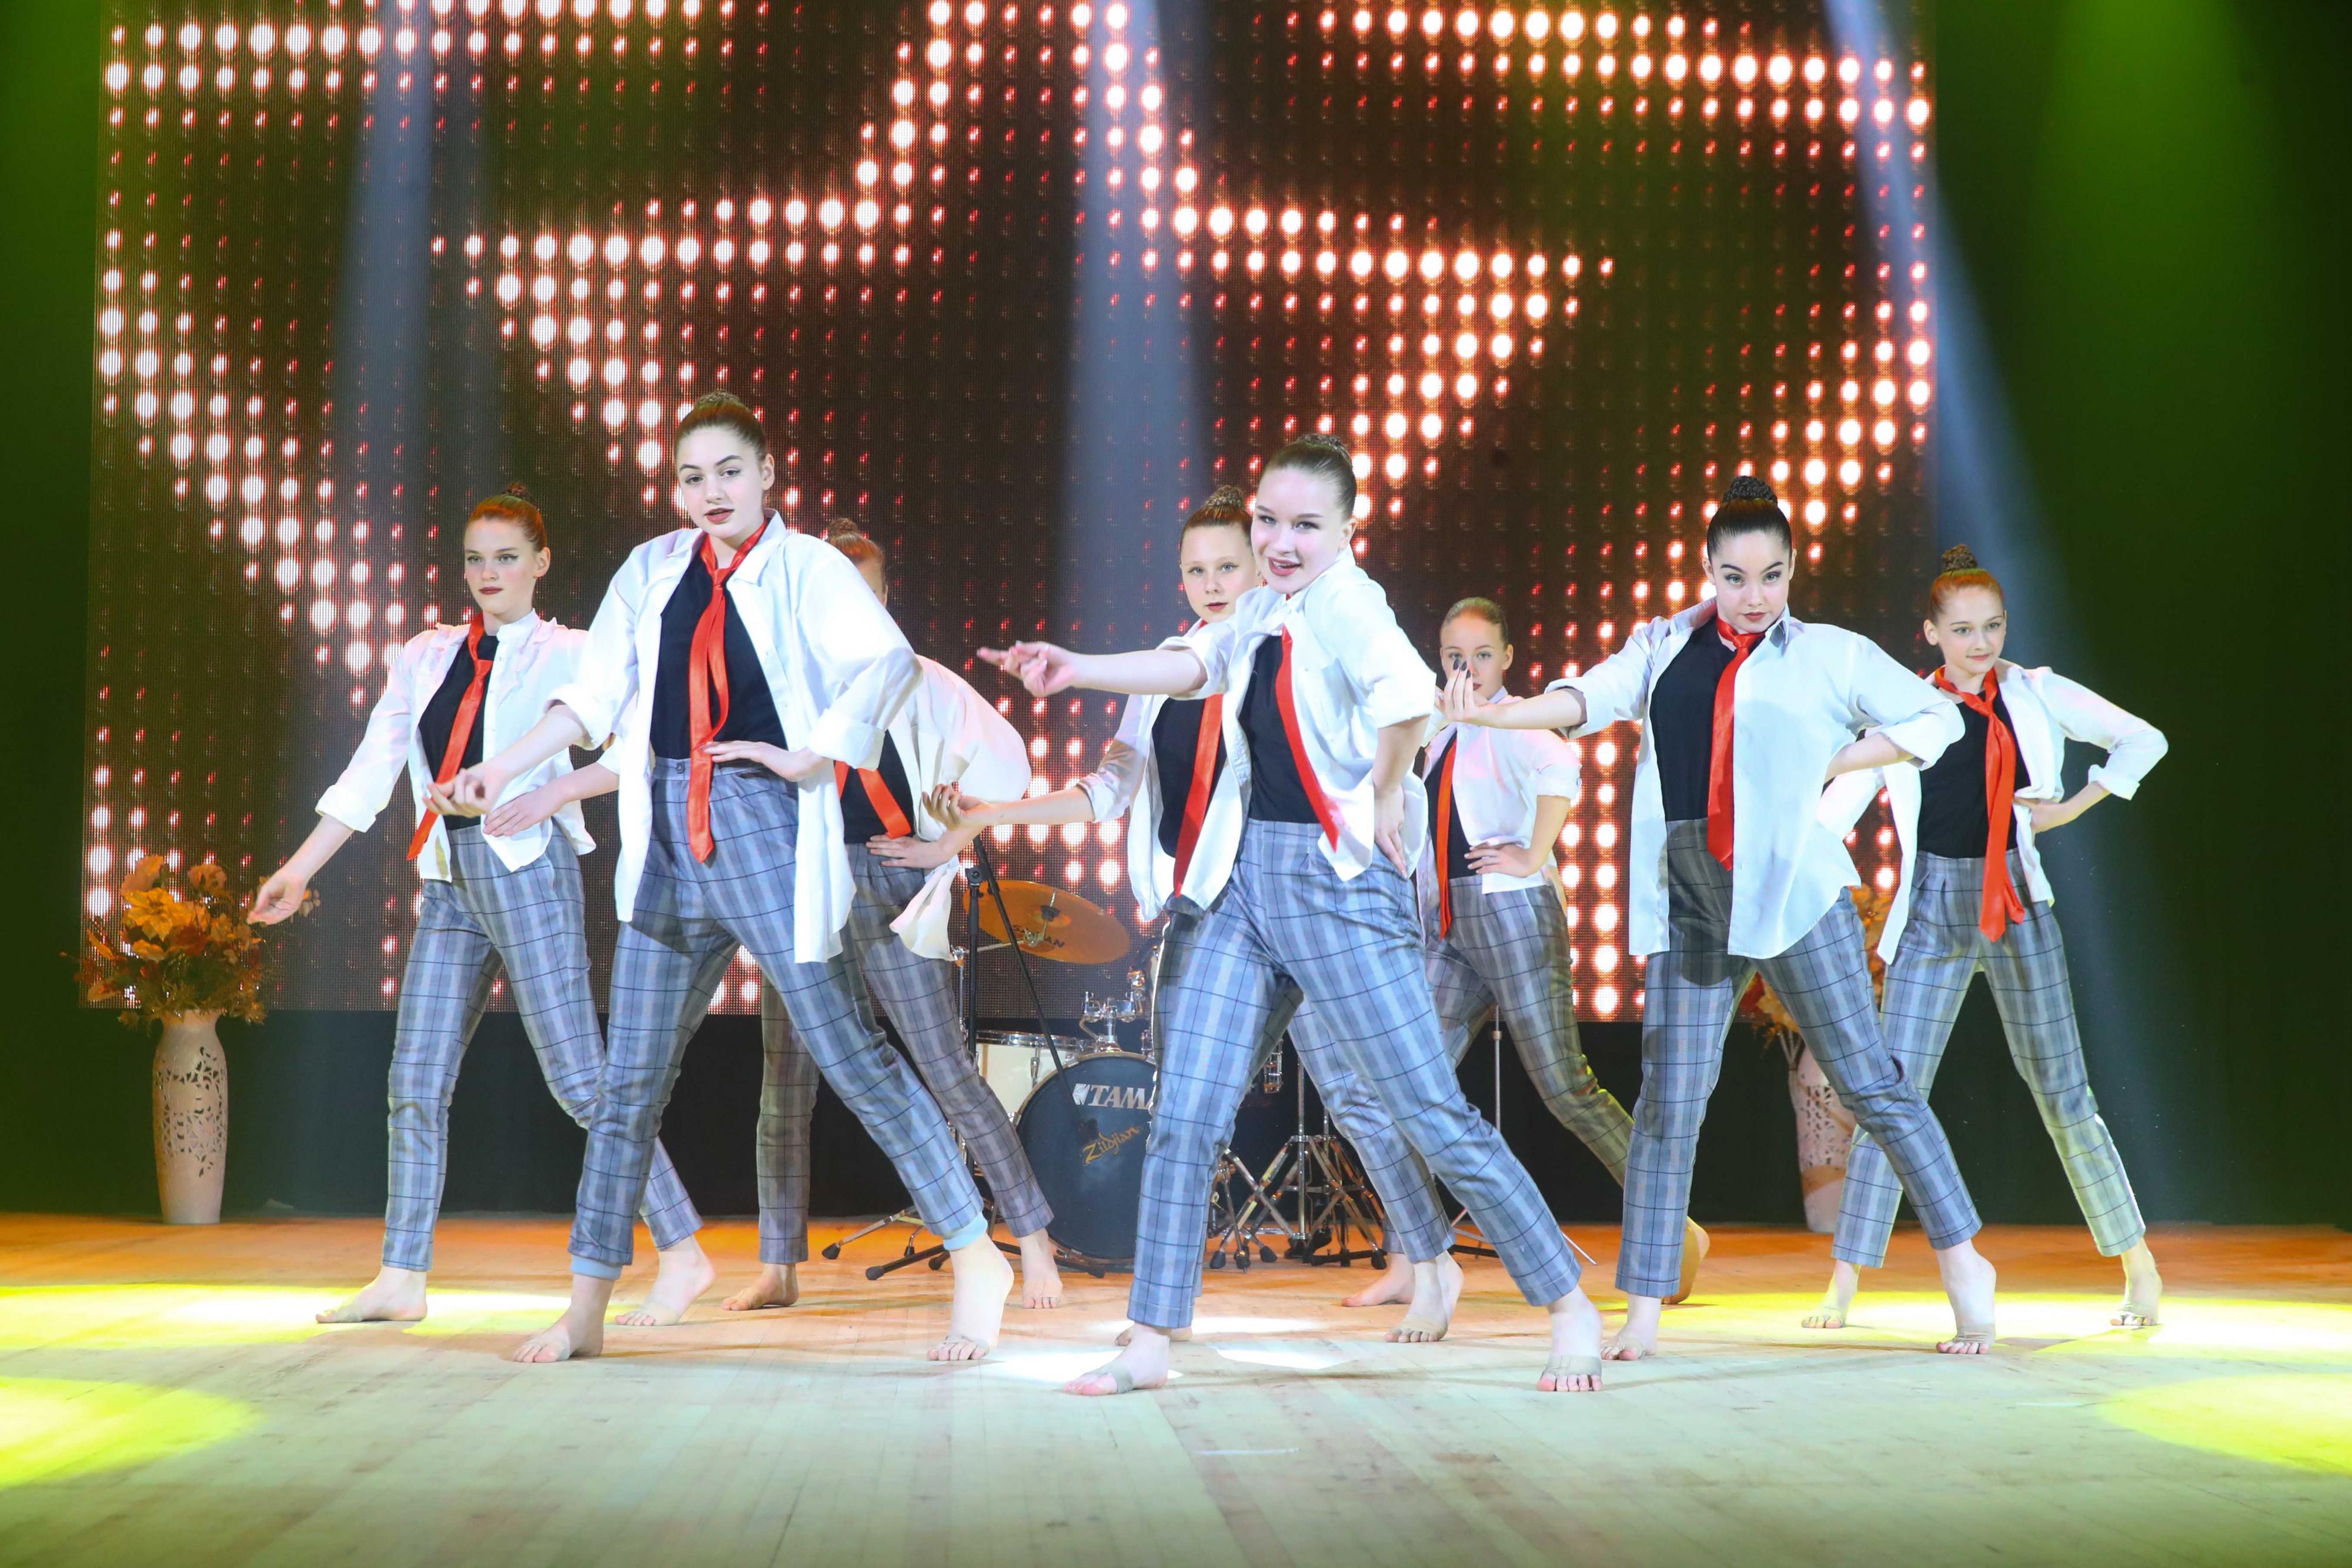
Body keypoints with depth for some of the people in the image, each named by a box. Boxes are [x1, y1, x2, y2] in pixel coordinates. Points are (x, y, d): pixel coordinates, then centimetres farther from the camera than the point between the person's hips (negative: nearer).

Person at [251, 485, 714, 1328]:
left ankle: (682, 1251, -1)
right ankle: (401, 1278, 8)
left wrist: (546, 795, -24)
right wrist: (298, 869, 12)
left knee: (580, 1076, -8)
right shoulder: (425, 657, 16)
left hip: (527, 868, -6)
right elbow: (369, 774, 16)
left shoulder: (567, 654, 2)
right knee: (416, 1077, 2)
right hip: (449, 879, 6)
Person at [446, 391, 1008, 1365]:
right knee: (631, 1077, 8)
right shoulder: (651, 570, 12)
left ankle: (976, 1258, 6)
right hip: (668, 836, 5)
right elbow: (596, 693, 14)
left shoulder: (805, 567, -3)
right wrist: (505, 768, 8)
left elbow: (889, 664, -17)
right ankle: (586, 1309, 16)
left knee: (851, 1056, -4)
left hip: (767, 829, -5)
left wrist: (812, 759, -20)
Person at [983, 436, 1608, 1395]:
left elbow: (1407, 697, -34)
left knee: (1433, 1115, -4)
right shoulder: (1264, 608, 11)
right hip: (1245, 878, 8)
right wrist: (1076, 670, 18)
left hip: (1337, 884, -8)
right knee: (1184, 1115, 3)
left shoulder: (1343, 602, -16)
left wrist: (1383, 798, -21)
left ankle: (1570, 1308, 10)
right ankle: (1150, 1344, 11)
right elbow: (1196, 665, 25)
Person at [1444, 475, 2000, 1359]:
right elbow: (1591, 699, -2)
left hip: (1791, 884, -2)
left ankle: (1962, 1261, 13)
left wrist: (1834, 764, -1)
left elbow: (1935, 718, 9)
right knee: (1668, 1102, 0)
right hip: (1688, 900, 2)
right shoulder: (1665, 646, 12)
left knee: (1869, 1082, 1)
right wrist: (1494, 714, -19)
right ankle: (1642, 1311, 4)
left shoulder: (1829, 655, 5)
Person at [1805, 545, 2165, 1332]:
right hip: (1932, 912, 0)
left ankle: (2138, 1262, 15)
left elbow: (2143, 741, 10)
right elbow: (1839, 804, 6)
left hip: (2017, 906, 0)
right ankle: (1844, 1283, -4)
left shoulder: (2036, 696, 4)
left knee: (2061, 1090, 3)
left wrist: (2073, 807, 1)